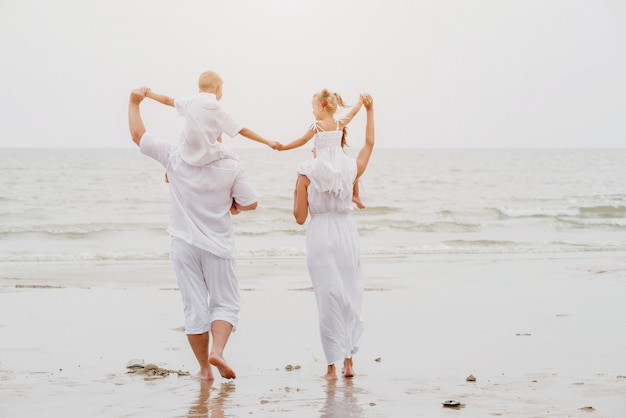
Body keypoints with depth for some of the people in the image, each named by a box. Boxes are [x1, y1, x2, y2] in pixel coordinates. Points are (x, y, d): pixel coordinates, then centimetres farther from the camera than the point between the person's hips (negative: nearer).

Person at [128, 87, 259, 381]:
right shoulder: (231, 167, -9)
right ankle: (217, 351, -16)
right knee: (225, 303, 8)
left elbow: (137, 135, 1)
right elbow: (250, 203, -6)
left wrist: (134, 103, 15)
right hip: (217, 245, -1)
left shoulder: (174, 157, -7)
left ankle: (204, 367, 10)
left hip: (184, 243, 1)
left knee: (194, 306, 6)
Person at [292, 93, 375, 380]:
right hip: (346, 233, 2)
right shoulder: (351, 169, 2)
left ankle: (332, 366, 2)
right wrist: (370, 110, 30)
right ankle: (348, 361, 11)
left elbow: (300, 217, -4)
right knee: (350, 298, 12)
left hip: (319, 236, -2)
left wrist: (296, 194, 15)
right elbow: (370, 143, 22)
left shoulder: (307, 173, -4)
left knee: (327, 300, 2)